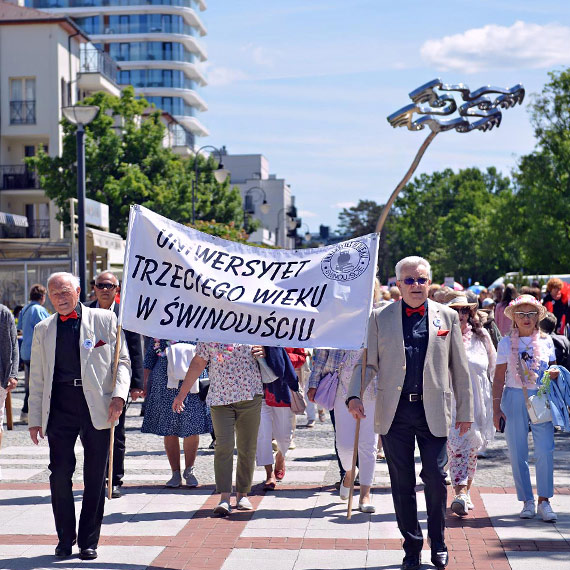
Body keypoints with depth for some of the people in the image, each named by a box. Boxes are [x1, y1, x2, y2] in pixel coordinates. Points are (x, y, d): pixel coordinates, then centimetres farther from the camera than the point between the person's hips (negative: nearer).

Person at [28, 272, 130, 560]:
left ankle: (89, 541, 14)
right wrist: (35, 418, 9)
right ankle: (65, 538, 16)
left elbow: (122, 360, 5)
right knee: (60, 472, -1)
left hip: (97, 406, -1)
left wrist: (119, 395, -10)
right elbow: (37, 377, 14)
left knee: (95, 477, 3)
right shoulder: (43, 329, 13)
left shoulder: (104, 319, 7)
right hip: (60, 406, 2)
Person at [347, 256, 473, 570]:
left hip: (433, 412, 0)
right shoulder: (380, 318, 6)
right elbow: (367, 362, 6)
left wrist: (465, 411, 8)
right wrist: (354, 396, -10)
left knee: (436, 479, -2)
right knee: (402, 483, 5)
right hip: (394, 412, 0)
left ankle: (438, 544, 19)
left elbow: (459, 368, 9)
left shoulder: (447, 316, 7)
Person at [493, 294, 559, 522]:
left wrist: (555, 374, -7)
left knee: (545, 451, -10)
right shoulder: (507, 343, 4)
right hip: (514, 399, 0)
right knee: (517, 454, 1)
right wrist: (496, 408, -1)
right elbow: (499, 378, 5)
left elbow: (553, 368, 18)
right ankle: (527, 502, 12)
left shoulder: (546, 341, 7)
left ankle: (544, 501, -1)